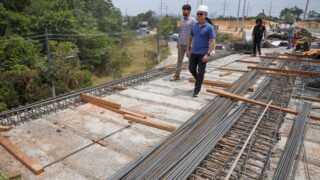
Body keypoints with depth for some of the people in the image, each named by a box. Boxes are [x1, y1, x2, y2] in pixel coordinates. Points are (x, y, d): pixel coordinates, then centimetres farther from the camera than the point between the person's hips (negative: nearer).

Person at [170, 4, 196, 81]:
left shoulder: (193, 20, -9)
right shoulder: (182, 20, 12)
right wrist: (178, 42, 14)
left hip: (189, 43, -6)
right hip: (181, 43, 6)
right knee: (179, 59, 4)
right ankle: (177, 75, 7)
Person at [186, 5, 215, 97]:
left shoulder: (209, 28, -12)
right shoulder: (194, 26, 5)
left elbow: (213, 42, -15)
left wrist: (208, 54, -22)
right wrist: (188, 50, 14)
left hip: (203, 54, -5)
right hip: (194, 53, 6)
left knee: (200, 72, 0)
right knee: (191, 69, 12)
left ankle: (196, 91, 9)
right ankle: (198, 80, 42)